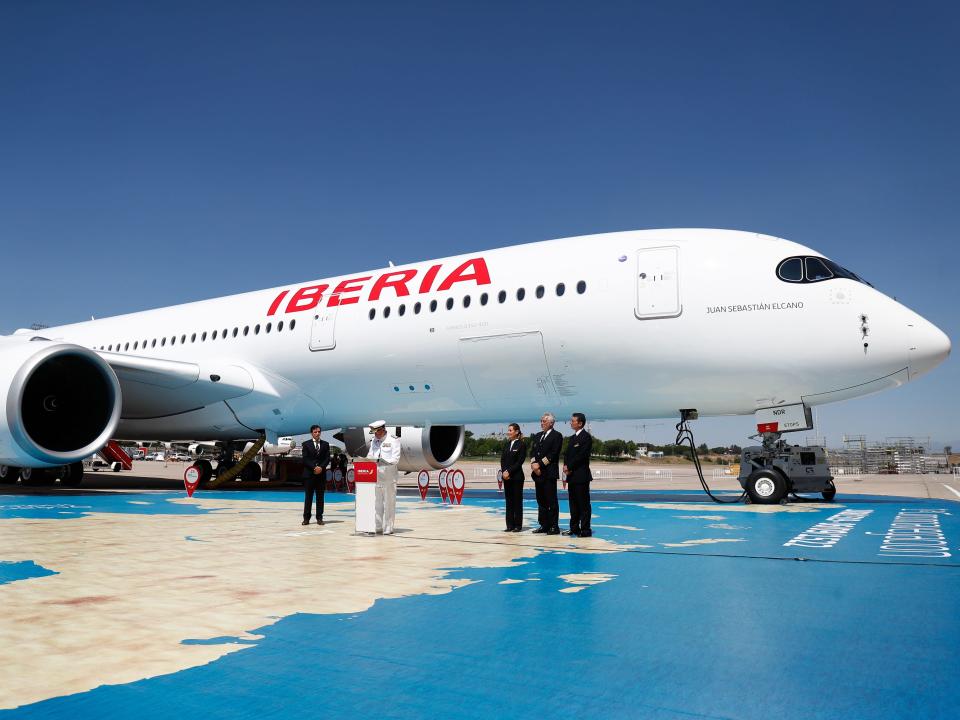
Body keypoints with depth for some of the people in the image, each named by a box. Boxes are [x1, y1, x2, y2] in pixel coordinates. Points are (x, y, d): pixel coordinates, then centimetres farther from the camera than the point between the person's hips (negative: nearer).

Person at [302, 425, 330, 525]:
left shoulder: (325, 444, 11)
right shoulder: (306, 444, 4)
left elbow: (327, 458, 5)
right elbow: (305, 459, -4)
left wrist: (321, 467, -11)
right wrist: (314, 467, -14)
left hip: (321, 474, 2)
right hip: (309, 474, -2)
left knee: (320, 497, 3)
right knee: (308, 497, 1)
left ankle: (319, 518, 6)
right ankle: (306, 518, 4)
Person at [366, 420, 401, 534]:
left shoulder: (393, 441, -3)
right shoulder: (374, 441, 15)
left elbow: (395, 459, -10)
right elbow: (370, 456, 17)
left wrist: (380, 461, -22)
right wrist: (367, 459, -5)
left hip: (388, 477, -5)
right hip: (375, 476, 5)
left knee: (389, 503, -2)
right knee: (377, 503, 8)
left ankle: (388, 528, 4)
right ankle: (377, 527, 15)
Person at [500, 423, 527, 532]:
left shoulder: (522, 444, -6)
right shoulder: (507, 444, 12)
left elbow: (519, 462, -12)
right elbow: (502, 460, 8)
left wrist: (509, 472, -15)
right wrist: (504, 472, -7)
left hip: (517, 477, -6)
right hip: (506, 477, 6)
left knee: (517, 501, 0)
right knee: (508, 501, 8)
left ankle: (518, 525, 6)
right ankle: (510, 525, 13)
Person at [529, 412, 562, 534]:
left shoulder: (556, 436, -4)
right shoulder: (537, 436, 18)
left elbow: (553, 454, -13)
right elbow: (532, 452, 13)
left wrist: (539, 464, -14)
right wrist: (533, 464, -6)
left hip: (549, 473, -7)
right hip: (538, 473, 7)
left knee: (551, 501, -4)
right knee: (541, 501, 10)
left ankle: (554, 527, 1)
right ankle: (544, 525, 17)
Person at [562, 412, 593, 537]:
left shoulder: (586, 437, -9)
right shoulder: (572, 438, 18)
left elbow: (582, 455, -17)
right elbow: (567, 454, 15)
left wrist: (569, 467, -13)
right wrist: (566, 466, -4)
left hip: (581, 475, -8)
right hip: (572, 475, 9)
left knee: (583, 504, -3)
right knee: (573, 503, 12)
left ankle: (585, 530, 0)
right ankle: (574, 528, 19)